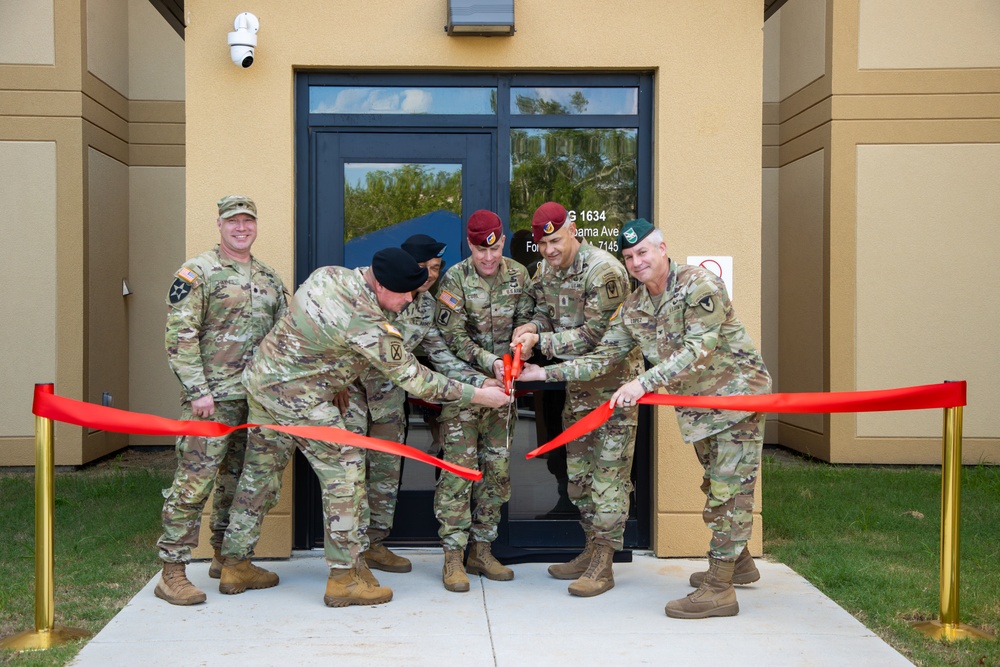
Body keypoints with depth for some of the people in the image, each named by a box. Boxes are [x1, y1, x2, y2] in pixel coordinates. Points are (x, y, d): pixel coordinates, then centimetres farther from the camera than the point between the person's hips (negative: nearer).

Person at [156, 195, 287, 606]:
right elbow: (179, 337, -11)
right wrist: (197, 390, -17)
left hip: (258, 397, 7)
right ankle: (172, 572, -1)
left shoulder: (269, 278, 15)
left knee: (238, 478, 14)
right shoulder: (196, 273, -6)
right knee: (195, 479, -8)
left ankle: (227, 558, 27)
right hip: (212, 398, -7)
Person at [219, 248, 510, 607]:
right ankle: (346, 577, 4)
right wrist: (478, 395, -10)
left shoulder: (328, 274, -3)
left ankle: (235, 565, 28)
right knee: (344, 471, -1)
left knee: (260, 473, 17)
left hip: (260, 376, 9)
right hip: (299, 398, -9)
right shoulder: (368, 325, -25)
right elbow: (414, 379, -17)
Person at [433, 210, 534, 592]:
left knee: (497, 466, 8)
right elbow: (454, 337, -12)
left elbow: (526, 319, 9)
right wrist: (489, 362, -24)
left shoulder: (517, 275, 5)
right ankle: (453, 557, 1)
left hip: (503, 384, 5)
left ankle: (481, 550, 19)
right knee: (460, 465, -7)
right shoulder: (455, 279, -8)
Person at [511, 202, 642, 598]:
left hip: (614, 380, -8)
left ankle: (603, 565, -1)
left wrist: (540, 341, -22)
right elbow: (545, 310, 13)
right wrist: (533, 326, -10)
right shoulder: (547, 270, 5)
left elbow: (594, 335, -23)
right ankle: (592, 550, 25)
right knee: (577, 469, 13)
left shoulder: (604, 271, -21)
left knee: (609, 471, -6)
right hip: (577, 381, 9)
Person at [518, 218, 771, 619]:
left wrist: (644, 383, -34)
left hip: (738, 393, -7)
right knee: (715, 486, 17)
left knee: (728, 488, -8)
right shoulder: (633, 309, 2)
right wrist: (543, 373, -4)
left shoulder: (699, 286, -20)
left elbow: (698, 351, -28)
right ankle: (738, 561, 36)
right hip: (697, 404, 8)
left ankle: (720, 588, -5)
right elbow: (601, 358, 3)